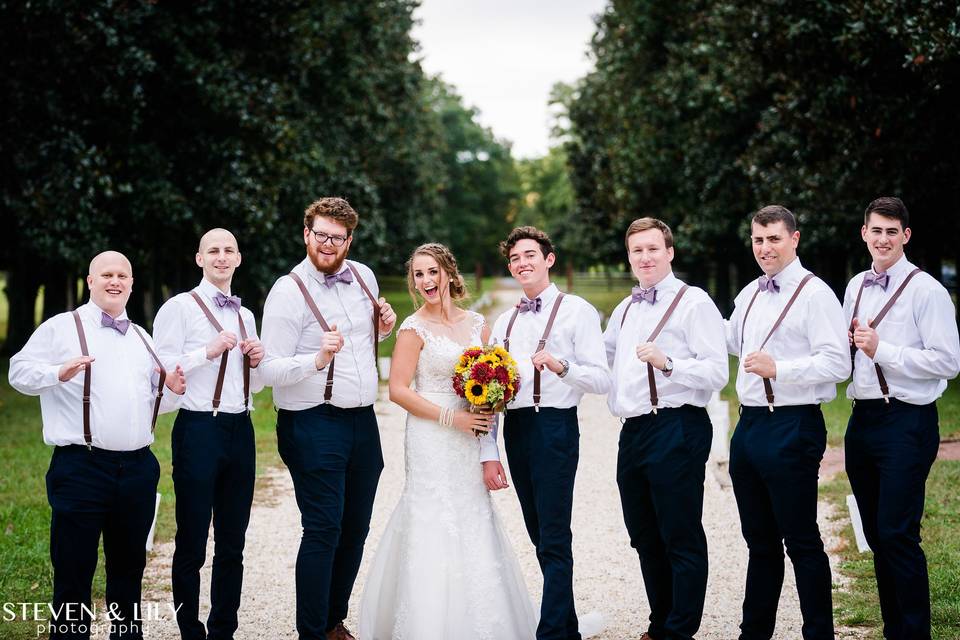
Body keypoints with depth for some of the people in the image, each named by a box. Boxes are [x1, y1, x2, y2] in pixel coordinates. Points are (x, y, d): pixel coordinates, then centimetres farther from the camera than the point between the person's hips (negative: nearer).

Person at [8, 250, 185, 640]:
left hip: (138, 468, 5)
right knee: (74, 571, -2)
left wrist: (172, 391, 5)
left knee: (129, 567, 14)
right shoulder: (62, 328, 2)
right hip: (81, 469, -5)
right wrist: (59, 373, -19)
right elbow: (19, 372, -2)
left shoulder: (142, 338, 19)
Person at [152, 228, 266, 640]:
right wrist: (210, 351, -19)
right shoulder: (179, 308, -2)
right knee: (192, 545, 1)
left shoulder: (245, 316, 18)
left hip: (240, 432, 6)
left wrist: (256, 361, 4)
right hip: (198, 431, -6)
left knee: (232, 545, 10)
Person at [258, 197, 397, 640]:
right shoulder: (288, 291, -11)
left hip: (363, 421, 7)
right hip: (313, 425, -7)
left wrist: (383, 329, 4)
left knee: (355, 531, 13)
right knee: (323, 532, -7)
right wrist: (317, 359, -29)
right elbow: (270, 370, -13)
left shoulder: (363, 277, 8)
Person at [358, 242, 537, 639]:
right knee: (434, 525, -3)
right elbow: (398, 389, -11)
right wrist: (451, 418, -16)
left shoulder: (477, 324, 9)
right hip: (431, 440, -5)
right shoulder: (415, 328, -6)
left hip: (470, 441, 5)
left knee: (473, 524, 7)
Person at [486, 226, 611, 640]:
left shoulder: (576, 311, -2)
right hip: (514, 429, 7)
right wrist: (488, 453, 7)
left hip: (555, 427, -7)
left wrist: (561, 366, -26)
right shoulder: (505, 322, 16)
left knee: (554, 540, -8)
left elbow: (601, 380, -9)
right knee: (539, 536, 12)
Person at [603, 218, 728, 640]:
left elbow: (717, 372, -15)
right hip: (632, 431, 8)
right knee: (645, 538, 14)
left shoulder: (694, 302, -5)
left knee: (681, 538, -2)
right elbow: (601, 356, 32)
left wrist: (667, 363, -26)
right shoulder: (625, 310, 17)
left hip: (677, 429, -8)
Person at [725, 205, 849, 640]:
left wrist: (777, 369, -23)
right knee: (760, 540, 16)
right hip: (749, 425, 8)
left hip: (792, 429, -8)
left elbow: (837, 363, -18)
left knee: (801, 542, -2)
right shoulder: (749, 295, 15)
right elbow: (729, 343, 32)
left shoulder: (815, 294, -10)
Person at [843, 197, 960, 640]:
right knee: (876, 534, 12)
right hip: (863, 417, 7)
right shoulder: (855, 288, 13)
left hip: (907, 421, -7)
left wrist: (882, 350, -19)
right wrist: (848, 344, 3)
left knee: (897, 534, -9)